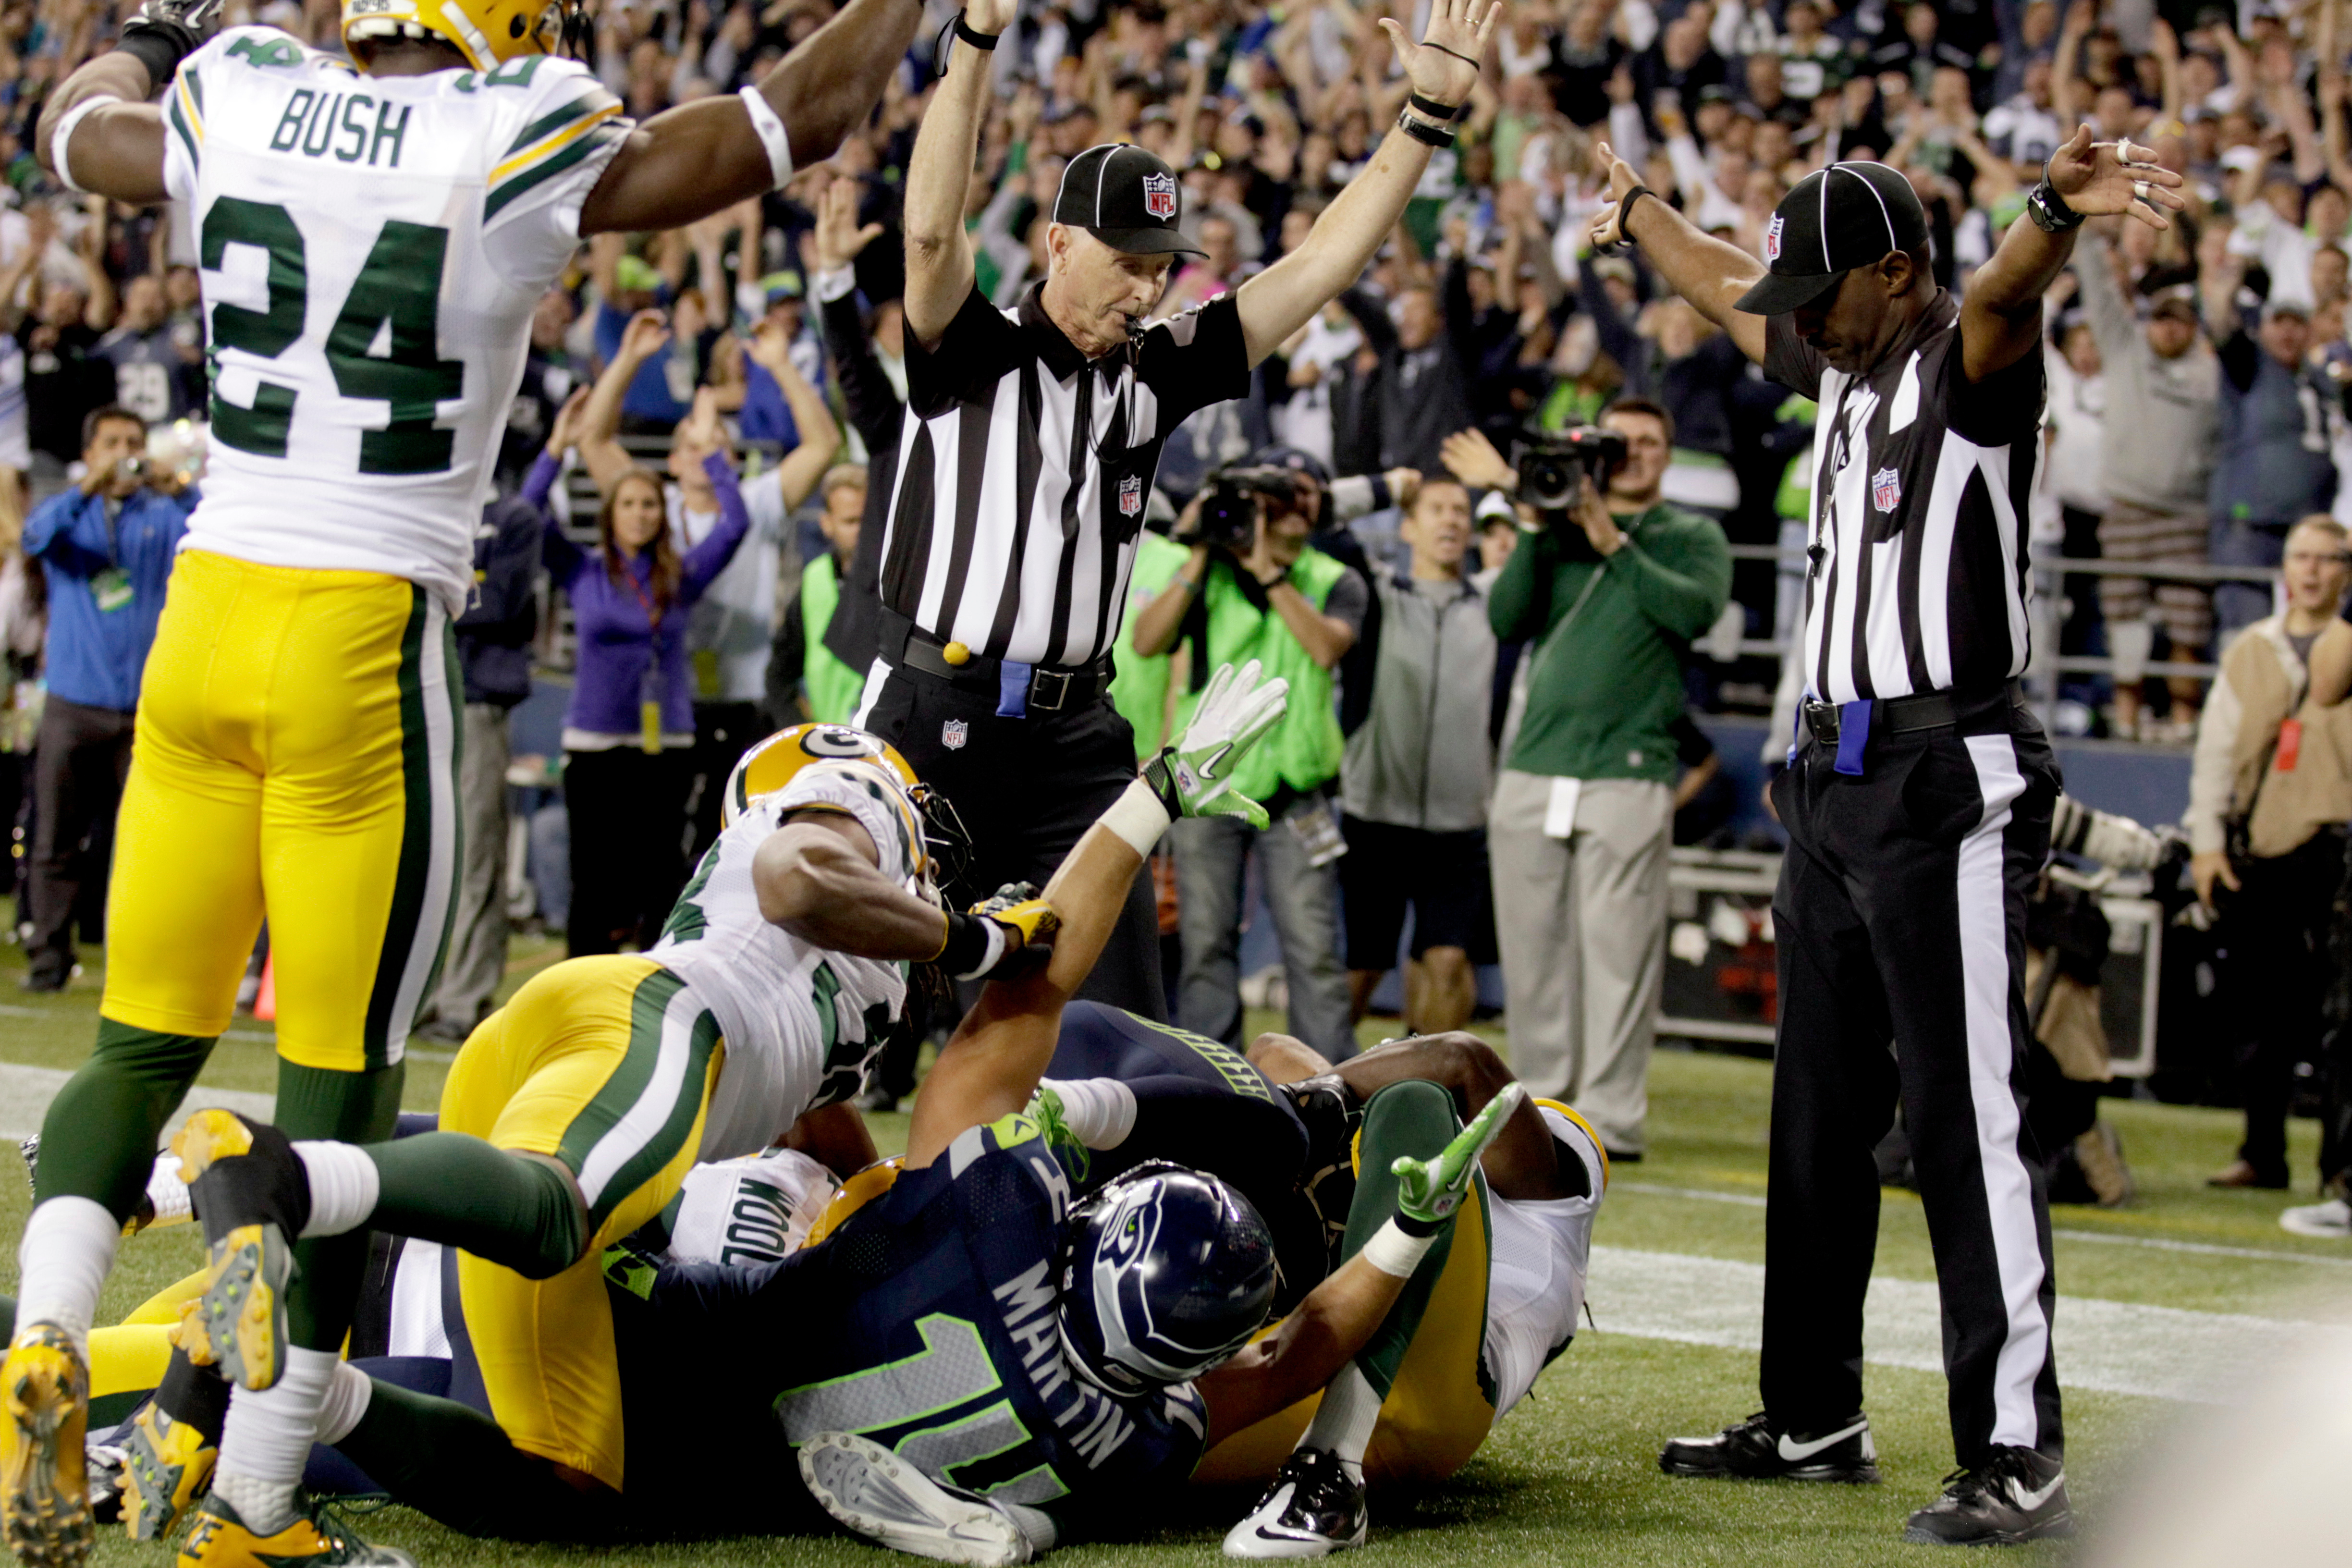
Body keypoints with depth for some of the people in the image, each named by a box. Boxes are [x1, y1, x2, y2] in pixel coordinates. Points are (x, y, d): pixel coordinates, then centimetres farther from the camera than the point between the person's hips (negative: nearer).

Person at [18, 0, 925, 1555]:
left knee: (144, 1042, 14)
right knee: (340, 1084, 3)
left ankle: (47, 1337, -10)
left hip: (207, 617, 5)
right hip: (363, 651, -5)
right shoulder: (519, 153, -9)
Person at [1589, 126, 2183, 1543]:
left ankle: (2020, 1460, -13)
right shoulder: (1841, 367, 15)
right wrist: (1638, 211, 51)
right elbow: (1726, 290, 35)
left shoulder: (1969, 367, -9)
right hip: (1837, 777, 9)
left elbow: (2008, 294, -33)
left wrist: (2061, 209, -55)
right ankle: (1816, 1419, 28)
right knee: (1819, 1115, 16)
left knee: (1966, 1119, -13)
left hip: (1948, 781, -9)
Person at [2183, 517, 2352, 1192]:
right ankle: (2263, 1154, 15)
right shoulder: (2250, 651, 14)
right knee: (2262, 1015, 7)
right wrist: (2206, 841, 5)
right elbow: (2215, 750, 14)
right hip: (2257, 853, 3)